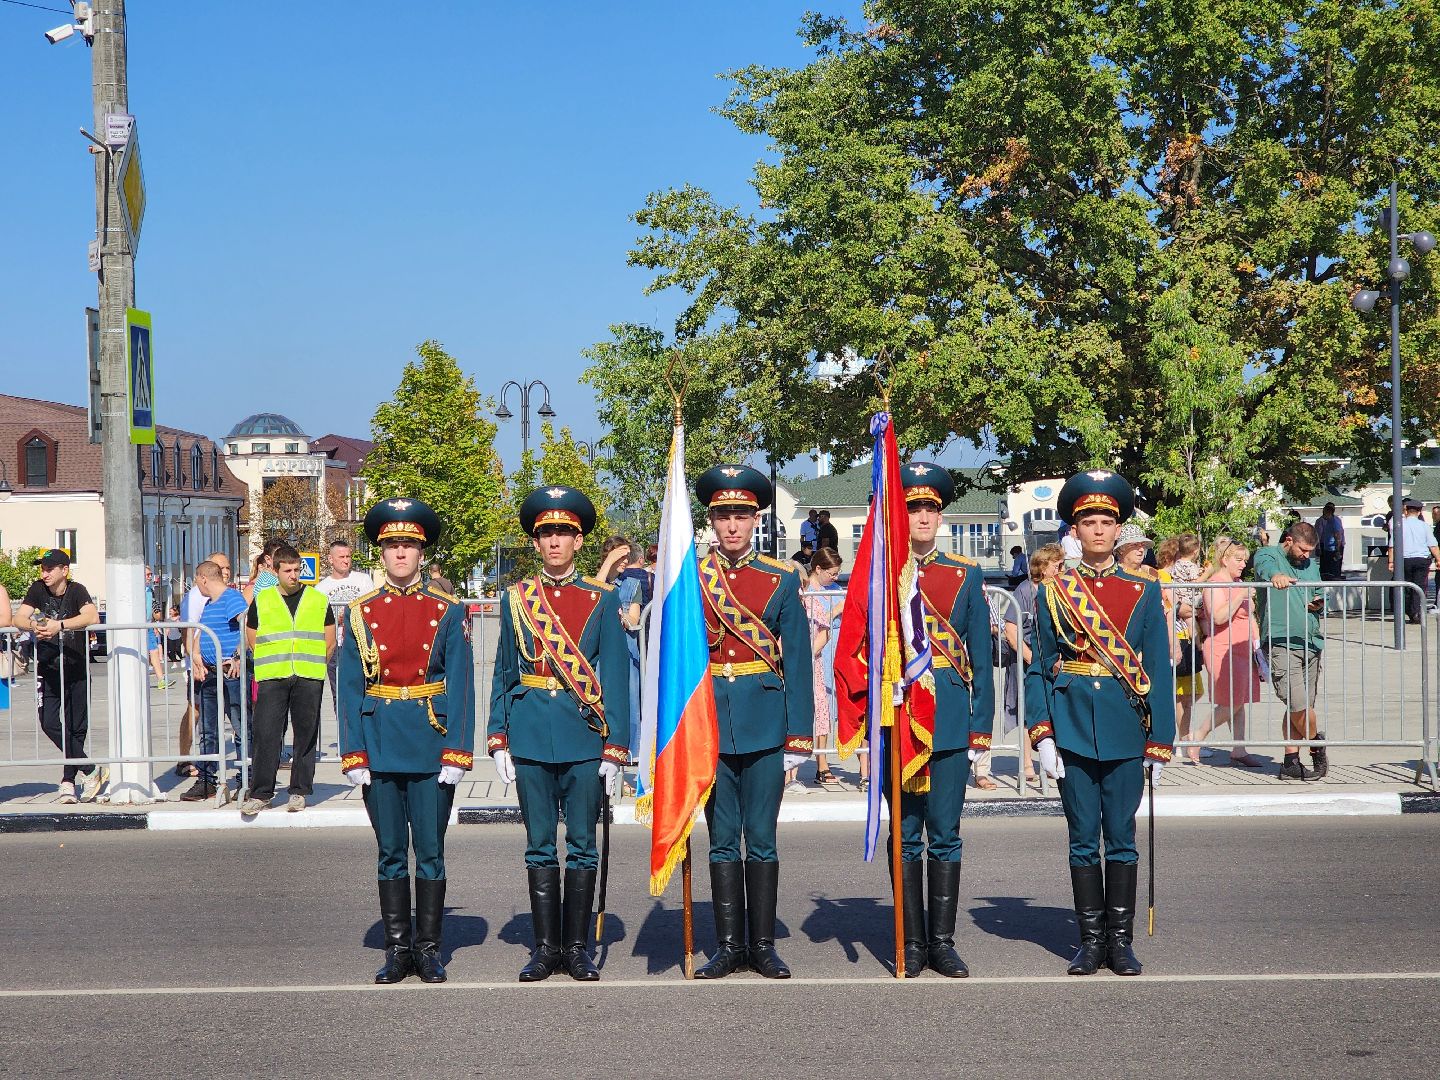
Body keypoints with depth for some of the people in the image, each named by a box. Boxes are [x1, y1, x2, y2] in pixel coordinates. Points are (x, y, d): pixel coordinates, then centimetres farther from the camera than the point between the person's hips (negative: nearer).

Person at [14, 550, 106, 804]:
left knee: (76, 727, 2)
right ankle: (92, 770, -5)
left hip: (75, 668, -2)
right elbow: (19, 618, -5)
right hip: (47, 668, 2)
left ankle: (68, 781, 13)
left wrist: (59, 625, -36)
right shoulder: (37, 589, 1)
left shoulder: (77, 590, -10)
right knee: (49, 723, -11)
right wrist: (33, 625, -27)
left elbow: (92, 617, -27)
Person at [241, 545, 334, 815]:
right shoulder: (261, 601, 9)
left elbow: (329, 643, 12)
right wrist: (275, 663, 6)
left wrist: (311, 665, 4)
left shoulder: (318, 600, 9)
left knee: (306, 735, 2)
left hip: (309, 680, 0)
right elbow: (252, 641, 13)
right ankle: (261, 793, 0)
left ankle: (299, 792, 11)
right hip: (271, 680, 0)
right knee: (266, 734, -6)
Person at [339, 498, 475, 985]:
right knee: (390, 853, 8)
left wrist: (457, 753, -9)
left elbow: (460, 685, -2)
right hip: (380, 748, 1)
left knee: (430, 851, 4)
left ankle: (428, 948, 14)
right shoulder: (360, 612, 5)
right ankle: (397, 949, 16)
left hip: (432, 746, -1)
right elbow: (350, 689, 3)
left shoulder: (448, 611, 2)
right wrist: (354, 756, -4)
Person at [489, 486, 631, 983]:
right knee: (540, 845, 6)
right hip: (531, 735, 1)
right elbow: (503, 674, 9)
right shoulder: (516, 598, 7)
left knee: (582, 844, 4)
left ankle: (577, 946, 13)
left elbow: (616, 676, 0)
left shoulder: (602, 598, 2)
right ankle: (546, 946, 15)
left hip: (585, 736, -1)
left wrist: (614, 747, -5)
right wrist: (498, 739, 2)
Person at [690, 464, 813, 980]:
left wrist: (798, 738, -2)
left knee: (761, 839, 4)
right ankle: (728, 945, 14)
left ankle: (763, 944, 13)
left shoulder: (782, 580, 3)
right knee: (723, 839, 6)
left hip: (764, 724, -1)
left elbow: (797, 663, 2)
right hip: (708, 721, 1)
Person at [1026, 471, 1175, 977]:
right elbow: (1038, 670, 3)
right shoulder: (1053, 594, 4)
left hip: (1126, 733, 0)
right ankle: (1091, 940, 14)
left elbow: (1159, 673, 3)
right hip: (1073, 734, 0)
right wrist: (1042, 735, -7)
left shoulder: (1144, 593, 5)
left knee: (1121, 839, 4)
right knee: (1083, 840, 5)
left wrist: (1159, 742, -2)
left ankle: (1121, 940, 14)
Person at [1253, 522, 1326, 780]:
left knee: (1301, 706, 7)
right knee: (1298, 703, -14)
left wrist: (1318, 603, 6)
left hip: (1311, 642, 7)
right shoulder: (1268, 555, 0)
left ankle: (1291, 761, 13)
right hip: (1280, 644, -7)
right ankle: (1316, 742, 11)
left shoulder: (1311, 565, 21)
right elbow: (1264, 566, -23)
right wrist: (1275, 575, -47)